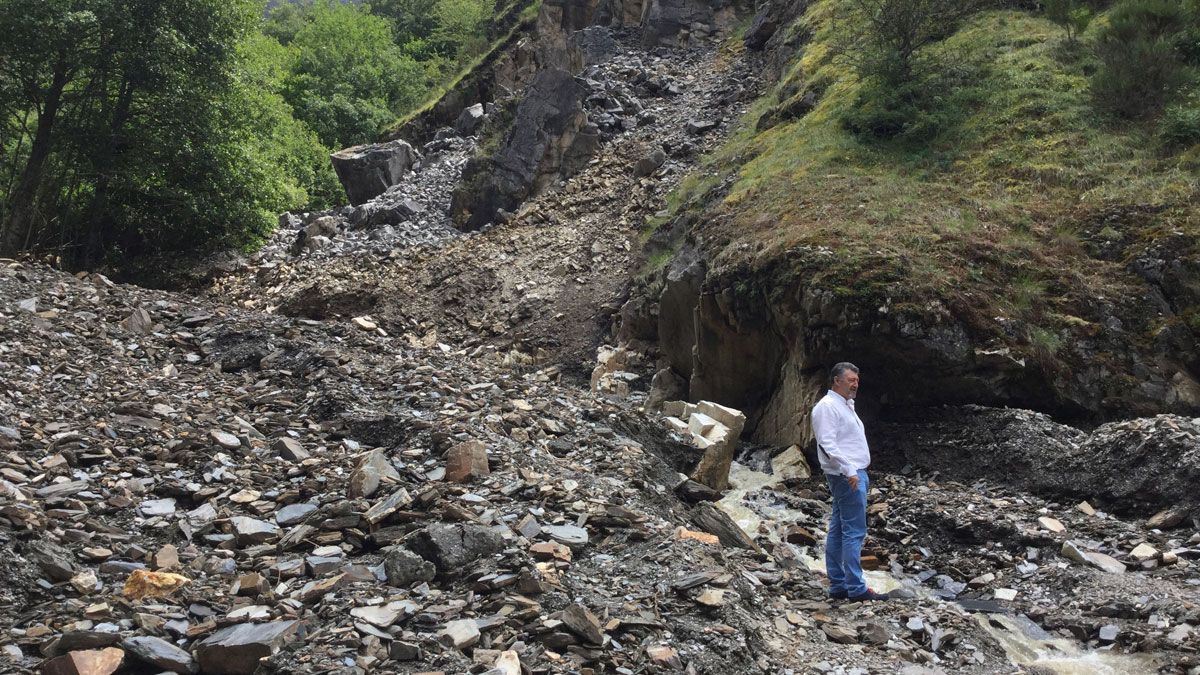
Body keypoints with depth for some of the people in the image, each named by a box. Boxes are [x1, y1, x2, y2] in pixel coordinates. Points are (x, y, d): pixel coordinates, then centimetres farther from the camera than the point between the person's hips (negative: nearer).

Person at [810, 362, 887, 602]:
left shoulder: (845, 405, 19)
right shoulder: (827, 406, -12)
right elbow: (827, 444, -21)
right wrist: (849, 470, -24)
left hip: (853, 474, 10)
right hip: (847, 476, -10)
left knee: (838, 531, 10)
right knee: (854, 532, -9)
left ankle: (838, 586, 13)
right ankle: (856, 588, -7)